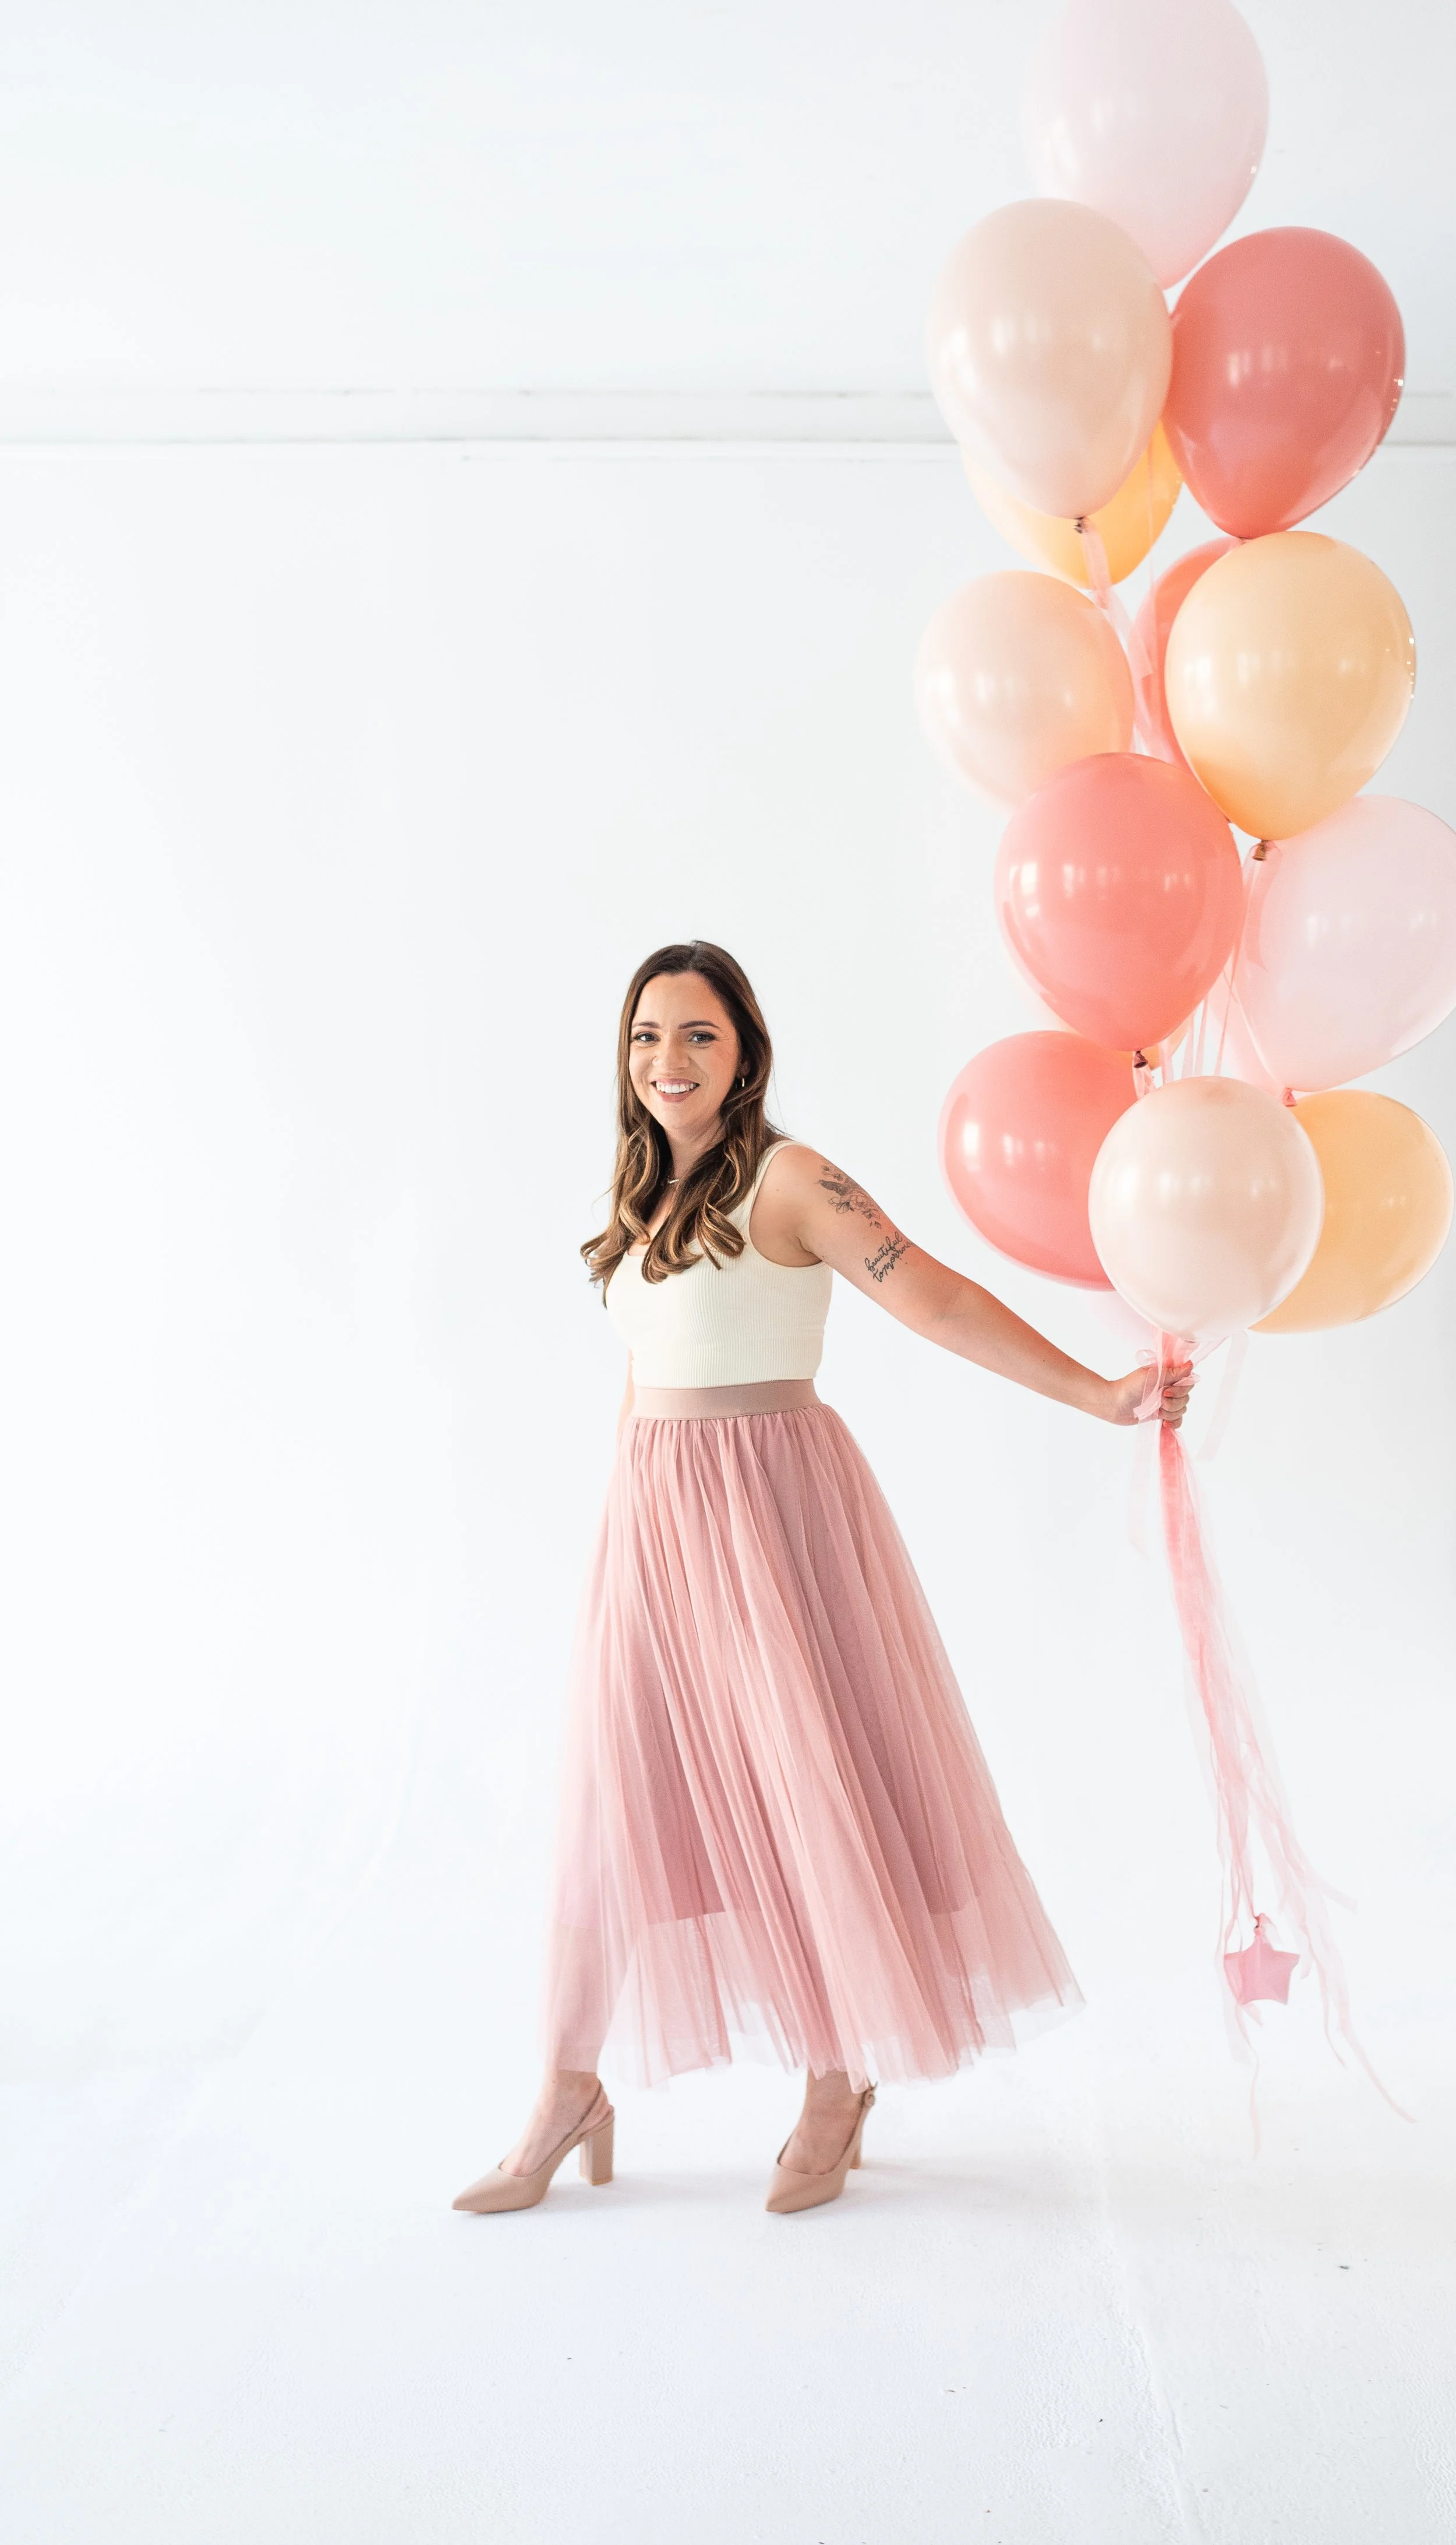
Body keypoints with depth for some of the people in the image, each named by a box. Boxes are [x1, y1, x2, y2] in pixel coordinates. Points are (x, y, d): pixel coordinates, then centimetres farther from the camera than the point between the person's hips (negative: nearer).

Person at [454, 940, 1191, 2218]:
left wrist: (1097, 1393, -25)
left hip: (772, 1502, -6)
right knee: (615, 1793, 7)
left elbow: (938, 1300, -18)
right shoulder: (645, 1199, 12)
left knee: (811, 1784, 2)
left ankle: (841, 2085, 20)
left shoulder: (789, 1182, -10)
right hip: (650, 1516, 7)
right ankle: (571, 2092, 17)